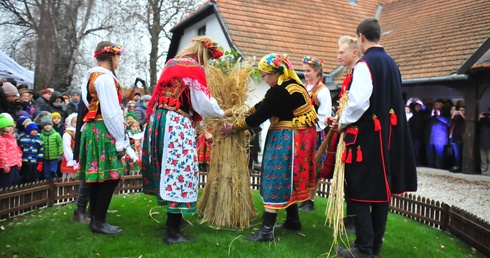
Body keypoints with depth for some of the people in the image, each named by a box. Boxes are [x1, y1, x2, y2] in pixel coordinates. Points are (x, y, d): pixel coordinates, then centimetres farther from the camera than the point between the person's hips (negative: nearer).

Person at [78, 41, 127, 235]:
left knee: (98, 177, 11)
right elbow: (111, 112, -18)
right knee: (110, 176, -6)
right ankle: (99, 222, -2)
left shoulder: (91, 76, 17)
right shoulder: (105, 77, -14)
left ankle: (95, 219, 17)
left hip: (92, 130, 10)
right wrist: (120, 140, -14)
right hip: (104, 131, -10)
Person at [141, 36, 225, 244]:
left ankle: (172, 218, 31)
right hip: (177, 124, -9)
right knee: (180, 171, -5)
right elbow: (203, 103, -8)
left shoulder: (171, 63, 17)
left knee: (168, 169, 17)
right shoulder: (193, 69, -9)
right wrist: (221, 113, 9)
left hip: (159, 119, 9)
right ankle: (173, 232, -2)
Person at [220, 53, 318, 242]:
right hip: (294, 139, 10)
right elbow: (261, 106, 15)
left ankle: (267, 230, -3)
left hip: (287, 140, -10)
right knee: (286, 180, 19)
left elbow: (259, 116, -16)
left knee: (276, 179, -7)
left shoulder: (279, 91, -21)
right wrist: (240, 116, 14)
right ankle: (293, 220, 30)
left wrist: (234, 128, -5)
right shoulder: (292, 84, 10)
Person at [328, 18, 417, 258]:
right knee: (381, 188, 12)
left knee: (361, 190, 0)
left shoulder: (365, 64, -13)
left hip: (366, 135, -8)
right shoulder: (391, 63, 12)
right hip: (388, 134, 8)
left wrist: (342, 123, -6)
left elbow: (358, 102, -23)